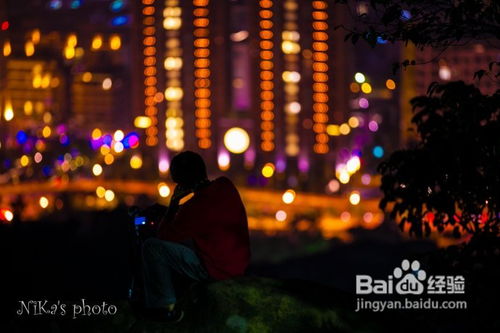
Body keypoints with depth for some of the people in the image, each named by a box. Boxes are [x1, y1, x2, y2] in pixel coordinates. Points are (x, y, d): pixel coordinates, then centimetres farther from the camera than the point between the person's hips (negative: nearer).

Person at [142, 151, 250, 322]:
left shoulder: (196, 205, -26)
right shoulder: (226, 186, -3)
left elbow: (165, 236, -11)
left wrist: (174, 204, -4)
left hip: (217, 268, -8)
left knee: (151, 247, -7)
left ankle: (164, 307, 3)